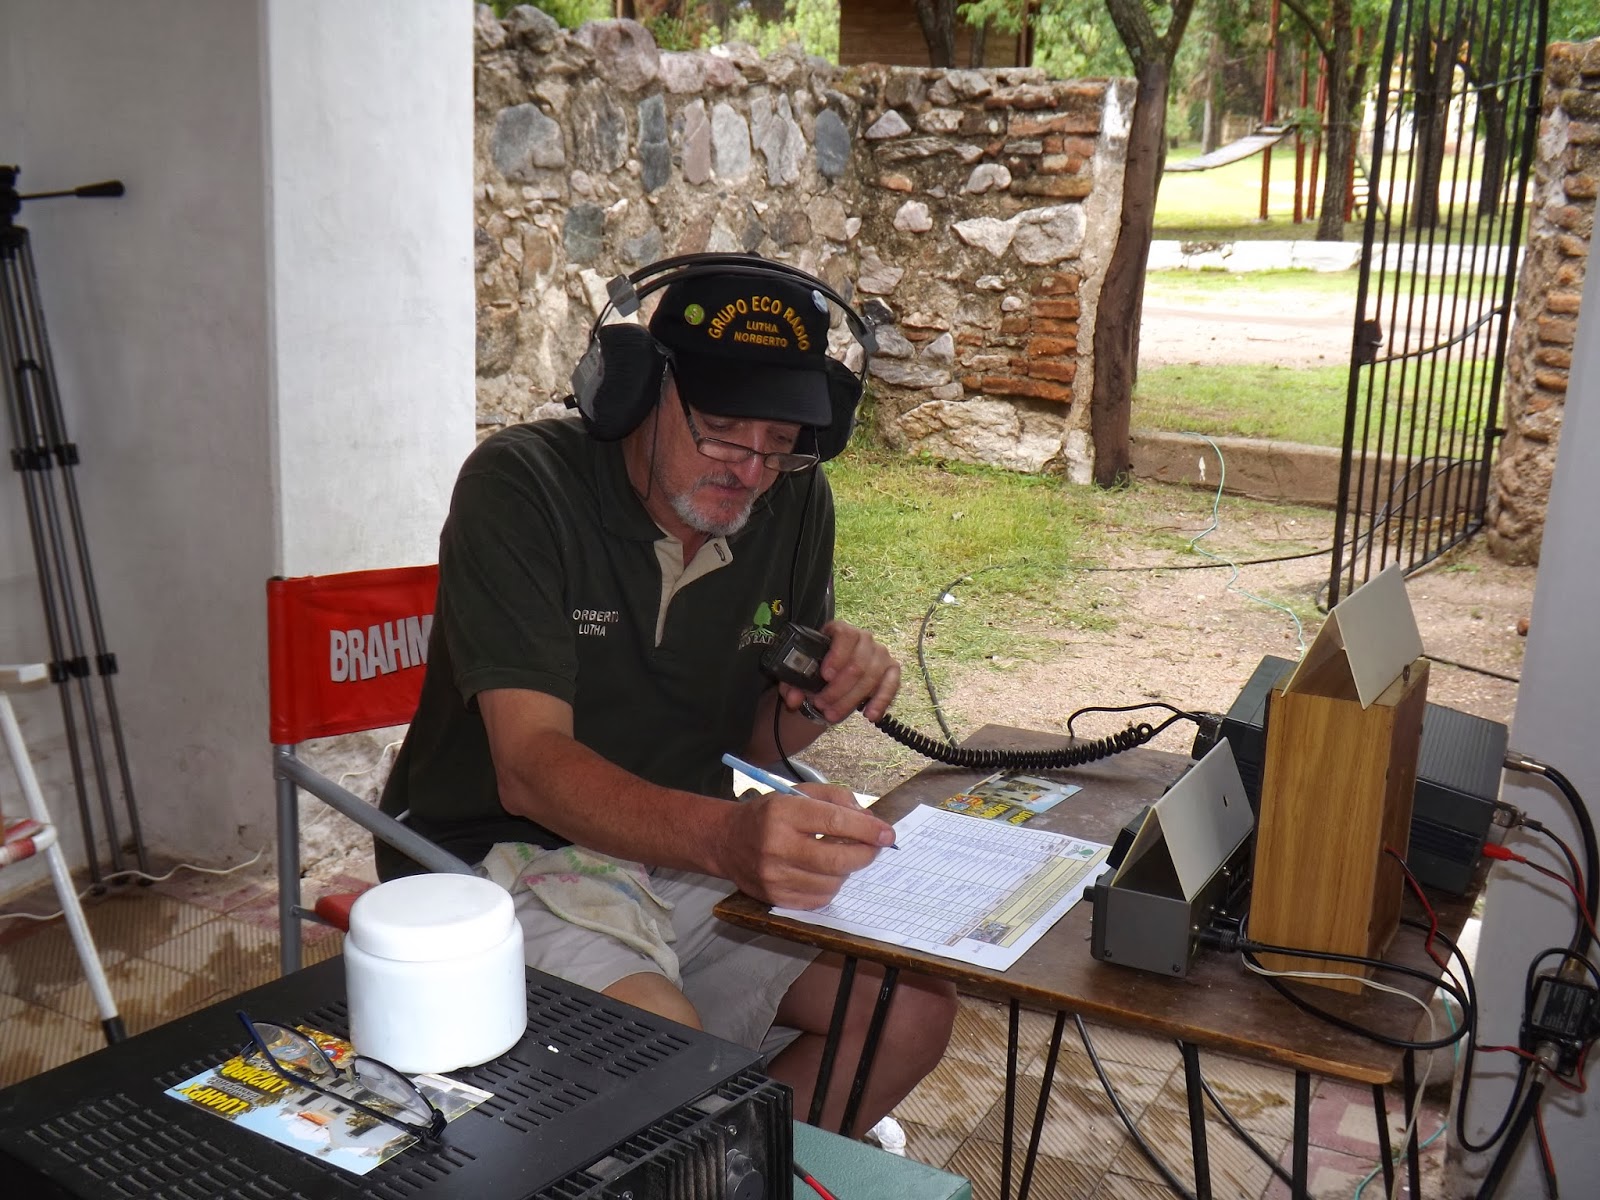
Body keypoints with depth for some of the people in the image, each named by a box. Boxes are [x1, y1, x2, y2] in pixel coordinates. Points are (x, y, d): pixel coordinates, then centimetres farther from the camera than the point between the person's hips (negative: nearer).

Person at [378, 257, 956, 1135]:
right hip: (509, 854, -5)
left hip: (686, 854, 6)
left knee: (913, 1008, -8)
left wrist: (824, 694, -14)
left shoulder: (793, 505, -1)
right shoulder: (521, 487, -18)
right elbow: (530, 765, -27)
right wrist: (727, 836, -44)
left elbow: (751, 741, 10)